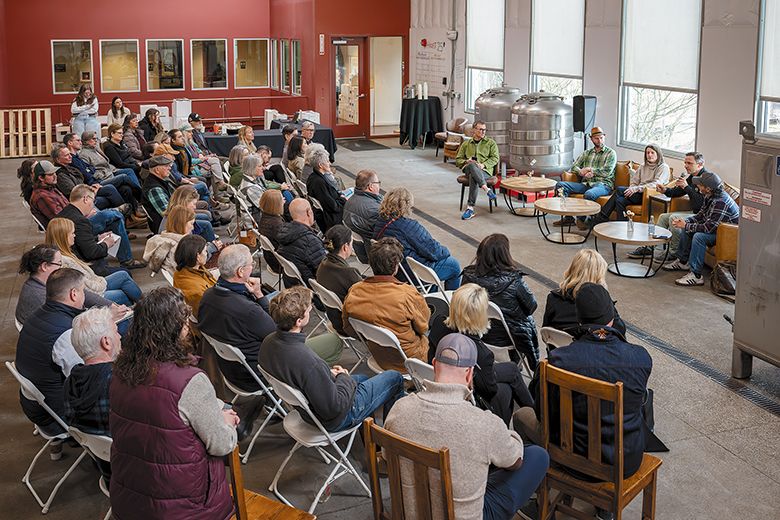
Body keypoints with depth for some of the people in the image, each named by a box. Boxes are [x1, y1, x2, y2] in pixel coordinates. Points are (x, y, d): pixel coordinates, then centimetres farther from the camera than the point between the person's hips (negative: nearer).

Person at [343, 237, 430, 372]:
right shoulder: (408, 295, -31)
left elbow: (347, 328, -1)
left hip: (377, 360, 5)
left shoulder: (353, 292, -16)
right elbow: (423, 327, -13)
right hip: (406, 363, -5)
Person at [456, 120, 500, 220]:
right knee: (471, 165, -38)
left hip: (485, 171, -2)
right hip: (468, 169, 2)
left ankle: (470, 208, -42)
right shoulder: (466, 143, 24)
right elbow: (458, 160, 20)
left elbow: (495, 158, 6)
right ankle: (486, 189, -47)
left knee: (473, 177, -38)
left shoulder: (491, 143, 18)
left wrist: (484, 165, -12)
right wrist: (466, 161, -4)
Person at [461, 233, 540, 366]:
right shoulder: (514, 280, -27)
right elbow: (531, 306, -12)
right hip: (509, 337, -3)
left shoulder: (469, 276, -19)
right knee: (529, 320, 31)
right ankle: (535, 367, 47)